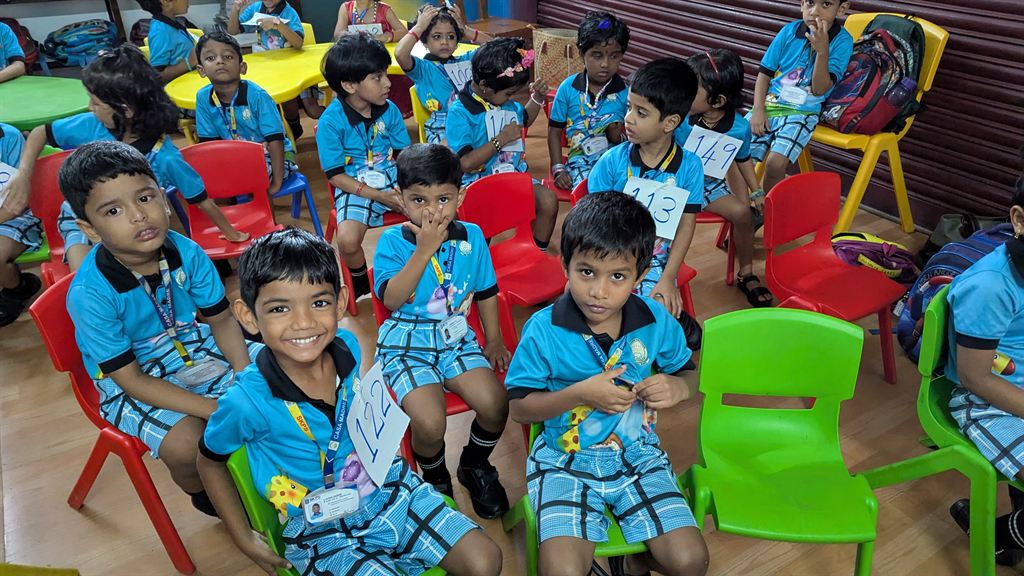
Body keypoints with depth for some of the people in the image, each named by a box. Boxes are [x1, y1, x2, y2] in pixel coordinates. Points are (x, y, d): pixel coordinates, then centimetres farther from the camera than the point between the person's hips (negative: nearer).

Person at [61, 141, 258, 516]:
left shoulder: (186, 252, -17)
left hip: (195, 347, 5)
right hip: (133, 380, -4)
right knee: (186, 443, -27)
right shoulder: (90, 294, -28)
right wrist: (216, 409, -30)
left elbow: (220, 319, -5)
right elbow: (132, 380, -24)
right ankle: (203, 492, 11)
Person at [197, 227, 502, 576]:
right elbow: (210, 461, -2)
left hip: (390, 488, 4)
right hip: (323, 532, -3)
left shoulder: (348, 348, -13)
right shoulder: (248, 402, -24)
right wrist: (244, 539, 0)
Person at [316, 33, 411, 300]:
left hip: (394, 181, 4)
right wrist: (377, 196, -19)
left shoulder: (389, 110, 0)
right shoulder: (331, 121, -13)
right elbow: (336, 175, -11)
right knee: (347, 240, -29)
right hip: (356, 188, -3)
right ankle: (360, 281, 7)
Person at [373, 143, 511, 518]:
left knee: (495, 404, -20)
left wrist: (494, 340, 12)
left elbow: (486, 291, 15)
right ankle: (436, 481, 11)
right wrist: (424, 249, -24)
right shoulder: (393, 241, -7)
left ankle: (475, 466, 15)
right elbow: (391, 298, -21)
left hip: (456, 338, 3)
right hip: (406, 344, -3)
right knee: (429, 423, -26)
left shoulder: (471, 236, 3)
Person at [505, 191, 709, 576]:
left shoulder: (658, 322, -7)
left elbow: (689, 374, 10)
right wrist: (580, 393, -24)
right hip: (565, 460, -2)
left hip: (638, 454, 3)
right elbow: (519, 408, -9)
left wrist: (678, 388, -15)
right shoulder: (543, 330, -16)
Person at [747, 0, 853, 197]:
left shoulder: (842, 41, -7)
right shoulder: (789, 31, 0)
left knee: (775, 163, -25)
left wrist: (822, 50, -26)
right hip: (769, 105, 3)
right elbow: (765, 72, 7)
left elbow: (820, 89, -12)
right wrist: (758, 110, -6)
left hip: (802, 112, -3)